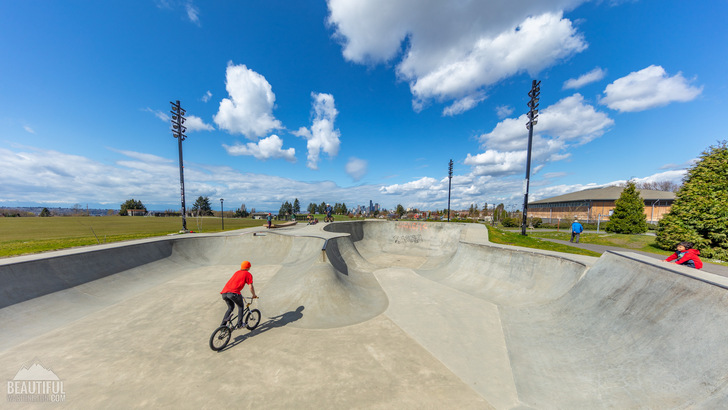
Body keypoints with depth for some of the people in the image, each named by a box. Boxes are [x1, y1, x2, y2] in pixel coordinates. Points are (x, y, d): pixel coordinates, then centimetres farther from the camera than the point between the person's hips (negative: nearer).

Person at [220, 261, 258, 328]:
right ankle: (240, 324, 18)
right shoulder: (248, 274, 7)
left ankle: (222, 324, 25)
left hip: (224, 293, 7)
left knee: (230, 308, 29)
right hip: (233, 293, -7)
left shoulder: (236, 272, 29)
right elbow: (251, 287, 1)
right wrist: (254, 295, 18)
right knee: (241, 306, 17)